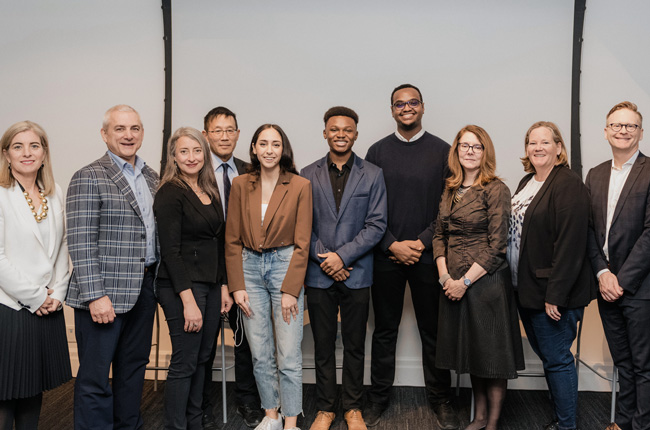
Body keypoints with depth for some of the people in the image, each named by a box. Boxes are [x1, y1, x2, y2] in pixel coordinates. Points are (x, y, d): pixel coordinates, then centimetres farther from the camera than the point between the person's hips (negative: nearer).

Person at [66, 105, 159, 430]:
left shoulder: (151, 177, 13)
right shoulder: (89, 178, -8)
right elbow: (81, 243, -14)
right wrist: (96, 295, -19)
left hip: (144, 288, 7)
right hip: (105, 293, -7)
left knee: (134, 366, 17)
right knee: (95, 375, 2)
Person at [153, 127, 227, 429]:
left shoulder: (209, 191, 12)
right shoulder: (170, 193, -11)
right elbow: (170, 251, -16)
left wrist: (223, 285, 12)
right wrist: (188, 301, -20)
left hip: (211, 285, 8)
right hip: (182, 287, -7)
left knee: (202, 358, 15)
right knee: (184, 363, -1)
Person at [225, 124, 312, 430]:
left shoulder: (300, 186, -4)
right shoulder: (241, 185, 4)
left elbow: (301, 244, -5)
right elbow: (232, 239, 6)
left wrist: (290, 290, -10)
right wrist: (237, 286, -1)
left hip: (285, 265, -3)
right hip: (250, 267, 3)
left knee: (289, 356, -1)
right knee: (260, 353, 10)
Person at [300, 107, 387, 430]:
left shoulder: (372, 175, 3)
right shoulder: (308, 175, 5)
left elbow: (376, 225, -4)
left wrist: (343, 255, -13)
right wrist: (324, 259, -9)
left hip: (356, 273, 0)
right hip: (318, 275, 1)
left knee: (355, 344, 9)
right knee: (323, 345, 9)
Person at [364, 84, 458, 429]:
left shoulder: (442, 151, 2)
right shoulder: (378, 152, 5)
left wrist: (422, 243, -9)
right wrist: (393, 245, -9)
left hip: (427, 254, 0)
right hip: (387, 255, 1)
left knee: (433, 330, 8)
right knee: (384, 330, 10)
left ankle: (440, 398, 23)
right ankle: (378, 397, 23)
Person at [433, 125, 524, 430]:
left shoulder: (496, 190, -10)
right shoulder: (451, 190, 10)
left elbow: (497, 246, -14)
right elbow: (440, 236, 11)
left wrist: (465, 282, -15)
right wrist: (445, 275, -3)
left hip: (486, 282, -6)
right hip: (454, 284, 6)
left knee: (492, 353, 6)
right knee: (471, 351, 16)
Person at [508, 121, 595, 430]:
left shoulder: (568, 185, -14)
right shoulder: (527, 182, 13)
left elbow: (570, 244, -20)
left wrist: (555, 295, -22)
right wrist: (518, 284, 13)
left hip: (552, 292, -9)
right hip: (526, 289, 9)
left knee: (557, 358, 1)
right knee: (547, 355, 18)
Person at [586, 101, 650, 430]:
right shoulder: (595, 175, 10)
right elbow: (589, 229, 7)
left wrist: (622, 279, -14)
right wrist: (602, 273, -5)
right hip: (607, 285, 5)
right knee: (622, 362, 17)